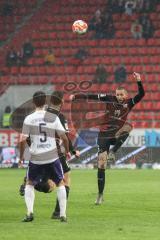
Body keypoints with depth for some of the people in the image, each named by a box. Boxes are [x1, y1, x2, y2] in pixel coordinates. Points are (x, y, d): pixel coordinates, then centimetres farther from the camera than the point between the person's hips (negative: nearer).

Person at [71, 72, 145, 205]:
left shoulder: (129, 103, -2)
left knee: (128, 127, -34)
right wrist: (76, 96, -12)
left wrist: (139, 81, -27)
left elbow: (141, 94, -14)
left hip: (116, 134, 0)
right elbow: (92, 96, -5)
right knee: (101, 166, -6)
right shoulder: (110, 99, -3)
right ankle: (100, 195, 3)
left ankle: (112, 152, -27)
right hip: (104, 134, 0)